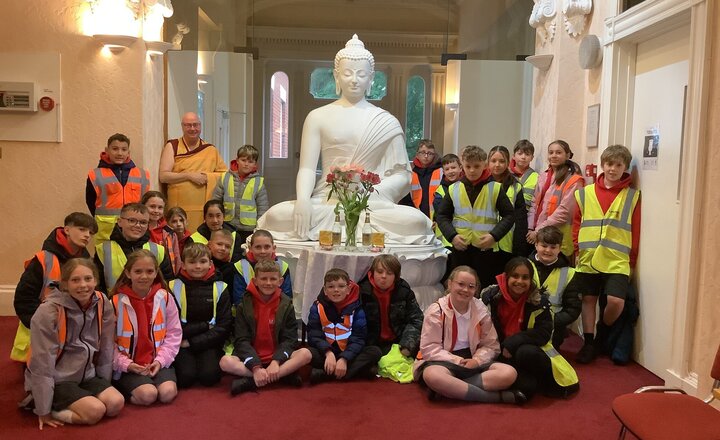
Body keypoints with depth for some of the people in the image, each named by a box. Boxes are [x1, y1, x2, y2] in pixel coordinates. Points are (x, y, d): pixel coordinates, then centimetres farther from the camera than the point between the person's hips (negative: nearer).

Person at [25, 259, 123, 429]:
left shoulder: (103, 305, -6)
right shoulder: (48, 311, -21)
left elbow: (106, 349, 4)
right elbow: (42, 361, -18)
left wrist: (104, 388, 10)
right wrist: (44, 410, -14)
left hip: (86, 375, 6)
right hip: (56, 380, -5)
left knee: (116, 403, -17)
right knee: (95, 411, -24)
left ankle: (70, 406, 4)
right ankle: (45, 405, -1)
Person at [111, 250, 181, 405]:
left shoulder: (165, 298, -1)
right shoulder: (116, 302, -7)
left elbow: (174, 334, 2)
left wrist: (160, 360, -10)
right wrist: (126, 364, -16)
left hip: (158, 362, 2)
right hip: (129, 366, -2)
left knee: (168, 393, -23)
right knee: (147, 395, -25)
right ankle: (124, 388, 5)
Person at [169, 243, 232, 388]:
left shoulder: (220, 288, 1)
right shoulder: (174, 287, -2)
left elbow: (224, 326, -4)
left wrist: (192, 342, -11)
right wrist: (206, 326, -9)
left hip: (209, 343, 0)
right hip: (183, 344, 0)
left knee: (210, 376, -24)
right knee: (185, 377, -23)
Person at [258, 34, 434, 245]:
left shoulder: (386, 122, 10)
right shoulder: (318, 117, 11)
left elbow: (401, 174, 5)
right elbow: (307, 168, 3)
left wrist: (374, 191, -15)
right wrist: (302, 200, -17)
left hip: (372, 204, -1)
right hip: (324, 202, 1)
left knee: (415, 220, -30)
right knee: (277, 215, -28)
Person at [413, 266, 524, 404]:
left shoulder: (481, 310, 3)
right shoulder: (436, 311, -8)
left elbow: (491, 345, 4)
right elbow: (429, 349, -12)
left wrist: (477, 360, -17)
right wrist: (457, 361, -22)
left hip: (472, 361, 5)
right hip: (444, 361, -4)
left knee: (509, 373, -21)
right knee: (432, 375, -40)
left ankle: (450, 389, -30)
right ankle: (496, 396, -33)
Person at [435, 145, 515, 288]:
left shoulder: (495, 188, -1)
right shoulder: (453, 189, 4)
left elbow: (509, 215, 1)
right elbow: (441, 216, 8)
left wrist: (494, 235, -12)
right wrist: (452, 235, -9)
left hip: (486, 248, -2)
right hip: (460, 248, 2)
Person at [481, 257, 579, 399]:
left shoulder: (539, 301, -8)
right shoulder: (490, 296, -9)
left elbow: (544, 333, -13)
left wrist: (513, 343, -25)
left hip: (528, 350, 2)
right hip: (500, 353, -2)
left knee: (526, 353, -36)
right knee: (526, 386, -31)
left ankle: (550, 380, -7)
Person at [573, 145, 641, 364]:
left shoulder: (633, 196, 2)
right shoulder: (585, 193, 6)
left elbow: (636, 232, 4)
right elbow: (576, 224, 12)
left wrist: (632, 262, 3)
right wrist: (578, 249, 4)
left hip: (617, 261, -2)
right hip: (587, 259, 2)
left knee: (616, 301, -13)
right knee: (588, 299, 8)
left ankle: (602, 334, 16)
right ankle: (589, 342, 23)